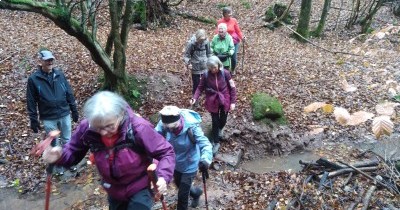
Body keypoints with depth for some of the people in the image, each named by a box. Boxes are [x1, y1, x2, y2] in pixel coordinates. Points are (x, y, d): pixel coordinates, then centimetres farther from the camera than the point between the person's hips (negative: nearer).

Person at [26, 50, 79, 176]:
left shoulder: (60, 74, -2)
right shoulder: (34, 79, -8)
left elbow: (69, 94, 4)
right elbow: (31, 102, -5)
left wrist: (74, 110, 6)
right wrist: (33, 120, -5)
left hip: (65, 115, 2)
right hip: (48, 118, -2)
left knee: (67, 141, 15)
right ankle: (58, 166, 29)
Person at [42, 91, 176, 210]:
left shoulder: (138, 128, -33)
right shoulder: (86, 128, -22)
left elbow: (166, 152, -24)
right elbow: (73, 153, -6)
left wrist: (163, 176, -42)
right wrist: (59, 156, -29)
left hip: (140, 189, -4)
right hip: (114, 191, 5)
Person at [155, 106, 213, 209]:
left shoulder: (191, 127, -34)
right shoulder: (164, 124, -23)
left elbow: (205, 144, -38)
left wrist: (205, 160, -57)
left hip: (189, 166, -5)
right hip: (175, 163, 5)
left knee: (182, 194, 8)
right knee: (180, 185, 30)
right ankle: (196, 192, 62)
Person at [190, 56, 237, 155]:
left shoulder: (225, 73, -15)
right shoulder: (206, 75, -14)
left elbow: (232, 87, -7)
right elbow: (200, 87, -3)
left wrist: (233, 102, -8)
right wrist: (195, 98, -20)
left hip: (225, 101, 0)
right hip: (213, 102, 0)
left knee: (223, 120, 16)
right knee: (215, 122, 5)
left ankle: (220, 129, 52)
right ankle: (216, 143, 22)